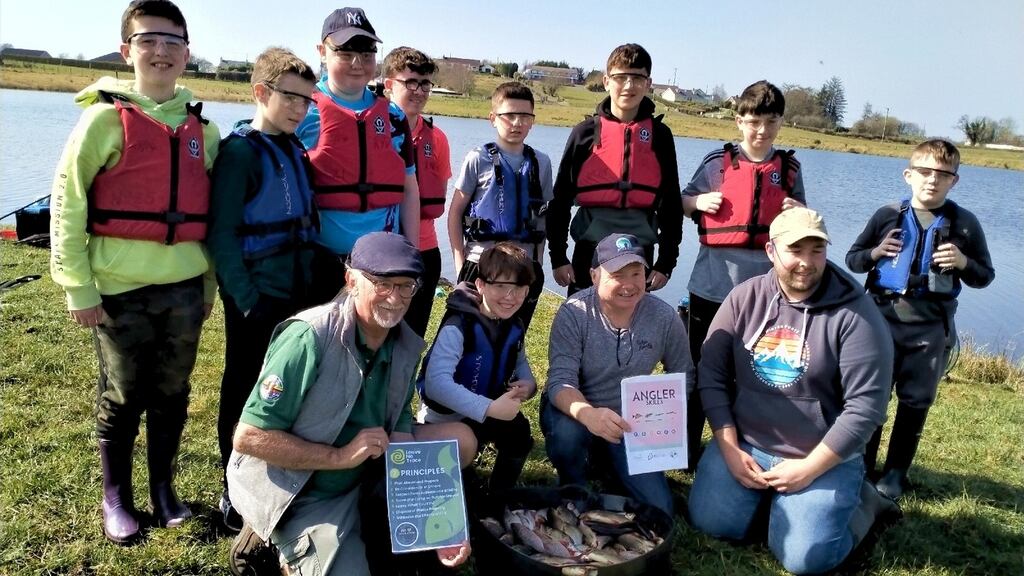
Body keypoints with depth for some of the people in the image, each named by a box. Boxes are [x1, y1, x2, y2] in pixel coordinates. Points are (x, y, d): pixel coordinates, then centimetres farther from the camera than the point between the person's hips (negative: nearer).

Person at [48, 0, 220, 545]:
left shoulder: (202, 128, 8)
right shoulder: (107, 116, -5)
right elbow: (67, 201, -6)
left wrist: (211, 282, 13)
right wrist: (78, 288, -9)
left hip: (184, 289, 4)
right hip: (121, 290, -3)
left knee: (171, 395, 13)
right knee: (122, 398, 10)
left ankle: (163, 488, 32)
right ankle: (116, 498, 28)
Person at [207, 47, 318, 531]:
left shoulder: (295, 150, 11)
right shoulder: (240, 150, -11)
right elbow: (222, 232, -15)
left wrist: (308, 284, 10)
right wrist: (245, 299, -16)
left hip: (296, 293, 7)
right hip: (257, 297, -7)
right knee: (245, 392, 5)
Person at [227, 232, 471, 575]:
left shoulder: (406, 348, -5)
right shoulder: (310, 338, -26)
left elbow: (402, 448, -4)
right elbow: (248, 437, -24)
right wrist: (340, 456, -26)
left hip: (362, 488, 7)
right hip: (298, 498, -7)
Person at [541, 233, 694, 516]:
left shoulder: (664, 317, -12)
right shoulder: (574, 312, -21)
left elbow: (683, 377, 1)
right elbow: (560, 382, -26)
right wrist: (588, 414, -48)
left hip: (630, 421, 3)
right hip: (576, 411, -3)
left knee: (658, 510, -5)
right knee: (566, 433, -38)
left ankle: (607, 461, 25)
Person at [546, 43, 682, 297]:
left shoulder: (660, 135, 4)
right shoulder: (586, 132, 1)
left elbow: (671, 203, 8)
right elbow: (560, 197, 3)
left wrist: (666, 262, 4)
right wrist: (558, 257, -1)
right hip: (589, 252, -1)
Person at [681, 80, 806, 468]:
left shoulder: (789, 169, 8)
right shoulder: (717, 162, 1)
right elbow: (683, 203, 10)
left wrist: (800, 213, -5)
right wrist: (699, 201, -11)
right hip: (713, 282, -1)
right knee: (699, 367, 9)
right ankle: (687, 446, 23)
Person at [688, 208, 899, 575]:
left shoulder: (854, 313, -14)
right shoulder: (745, 298, -3)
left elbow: (866, 405, -15)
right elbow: (712, 375, -1)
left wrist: (809, 468, -16)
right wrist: (729, 449, -8)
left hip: (824, 458, -3)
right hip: (745, 444, 3)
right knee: (710, 522, -10)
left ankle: (860, 501, 15)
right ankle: (766, 495, 19)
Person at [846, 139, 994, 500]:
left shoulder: (965, 224, 0)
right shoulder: (888, 215, 0)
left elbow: (985, 277, 6)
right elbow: (852, 259, 9)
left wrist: (963, 263, -14)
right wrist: (874, 253, -12)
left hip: (931, 326, 0)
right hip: (881, 317, 0)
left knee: (916, 400, 9)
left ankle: (895, 472, 24)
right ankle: (861, 464, 22)